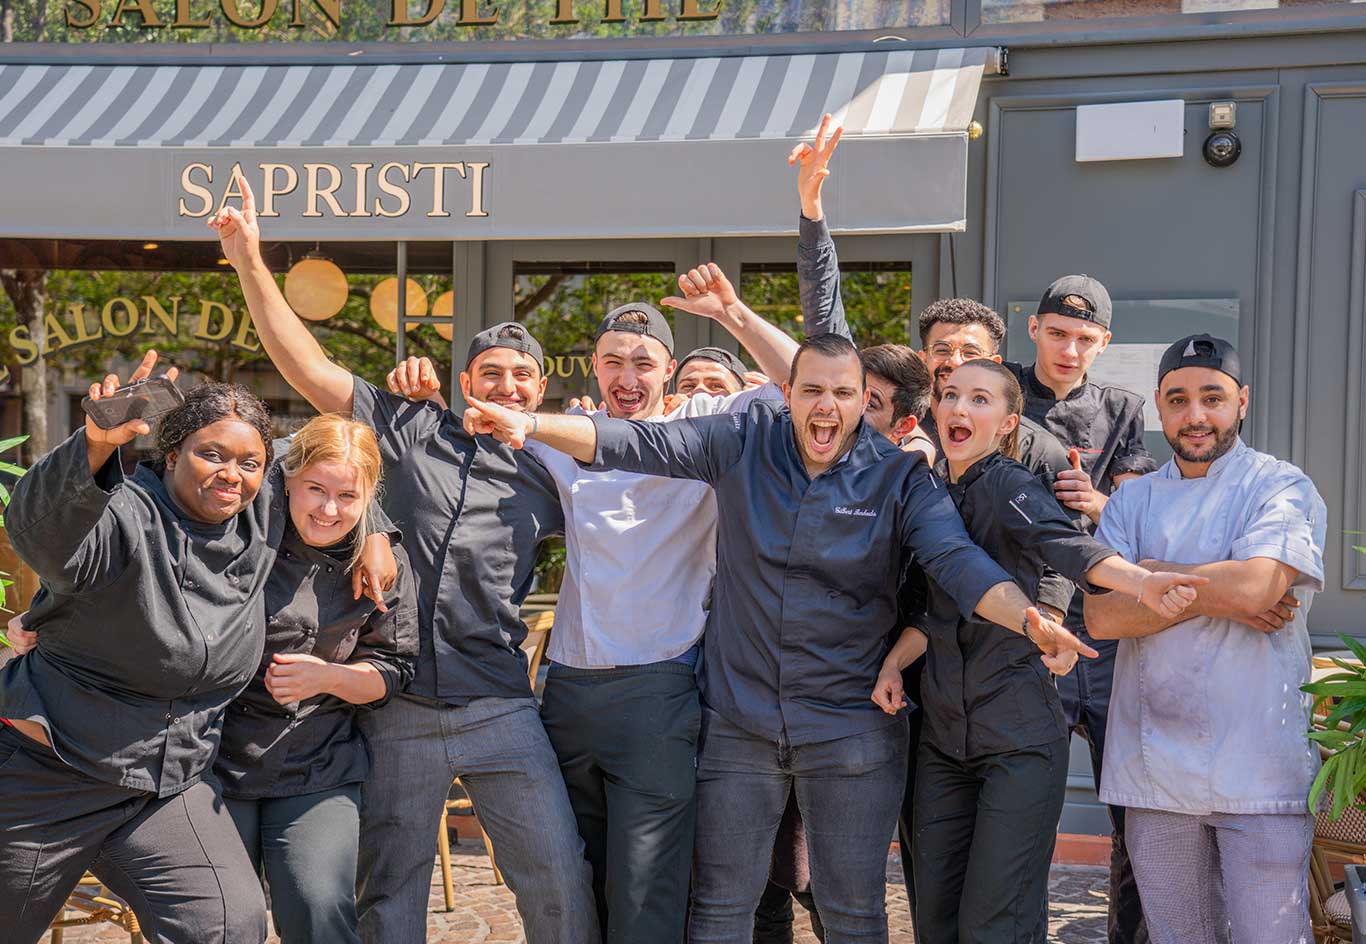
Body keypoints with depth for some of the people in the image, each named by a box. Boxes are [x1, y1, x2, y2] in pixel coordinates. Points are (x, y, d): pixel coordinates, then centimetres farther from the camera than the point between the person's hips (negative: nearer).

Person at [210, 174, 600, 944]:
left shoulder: (550, 475, 8)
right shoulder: (414, 430, 5)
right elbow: (310, 368, 2)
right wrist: (250, 263, -4)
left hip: (500, 709, 0)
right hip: (400, 704, 0)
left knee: (561, 877, -4)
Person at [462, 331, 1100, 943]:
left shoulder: (900, 476, -5)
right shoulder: (742, 442, 0)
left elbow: (958, 561, -16)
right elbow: (638, 444, -3)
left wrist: (1030, 621, -34)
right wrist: (530, 424, -14)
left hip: (851, 731, -1)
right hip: (737, 724, 1)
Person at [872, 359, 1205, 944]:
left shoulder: (1010, 487, -11)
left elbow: (1065, 544, -32)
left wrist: (1143, 583, -52)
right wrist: (894, 660, -2)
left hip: (1019, 737, -6)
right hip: (943, 736, 7)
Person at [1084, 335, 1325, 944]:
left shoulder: (1283, 488, 0)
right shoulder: (1132, 501, 11)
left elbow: (1253, 585, -19)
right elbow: (1102, 616, -2)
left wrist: (1152, 573, -4)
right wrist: (1218, 594, -10)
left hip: (1258, 771, -4)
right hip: (1153, 770, 4)